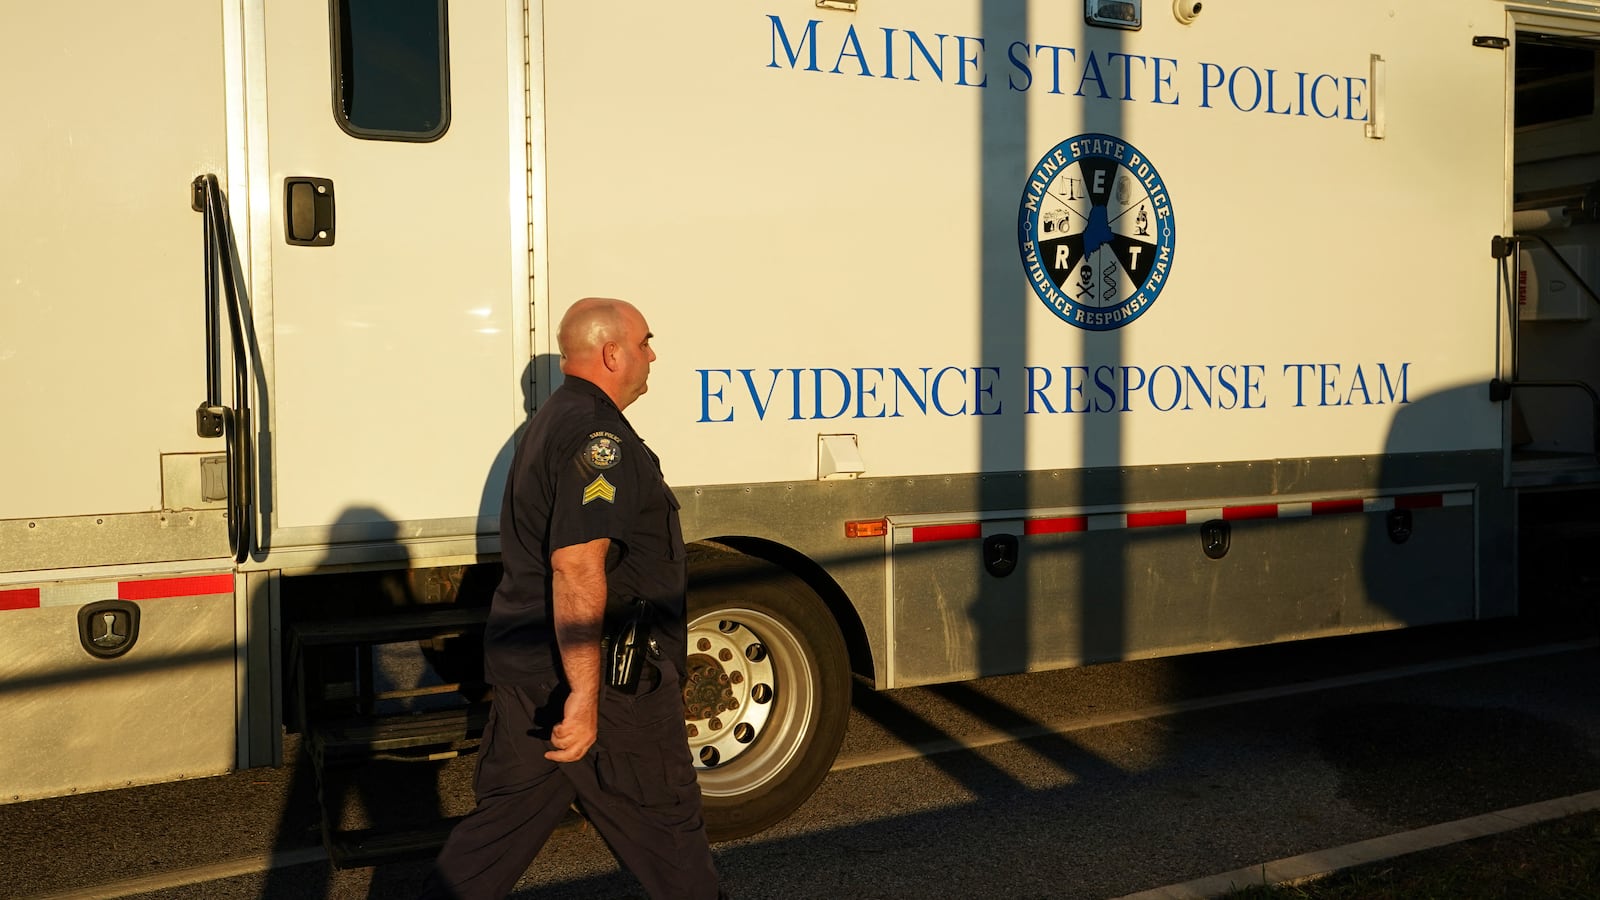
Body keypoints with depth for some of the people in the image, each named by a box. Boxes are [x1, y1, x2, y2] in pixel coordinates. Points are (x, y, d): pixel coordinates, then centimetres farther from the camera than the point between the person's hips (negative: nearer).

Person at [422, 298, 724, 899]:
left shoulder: (551, 422, 16)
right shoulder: (598, 434, -18)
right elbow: (577, 566, -27)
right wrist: (584, 694, -28)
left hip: (524, 669, 10)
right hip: (604, 677, -10)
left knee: (502, 818, 13)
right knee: (665, 822, 8)